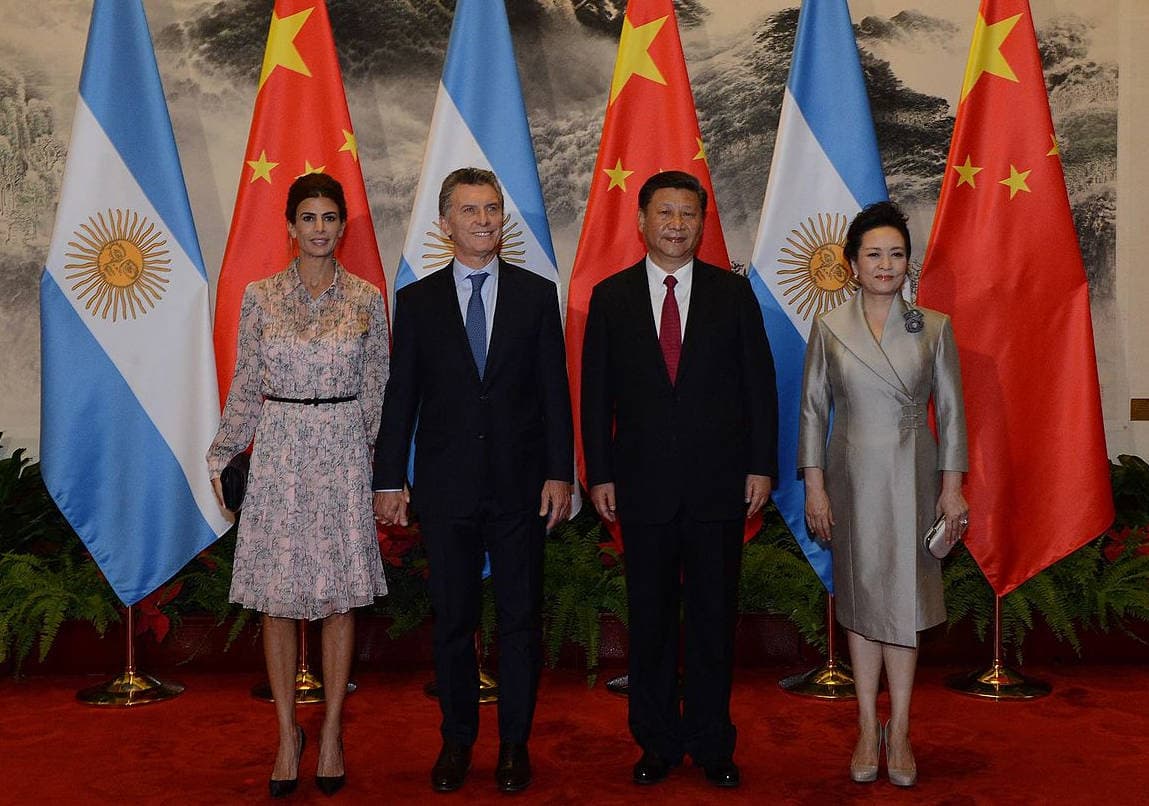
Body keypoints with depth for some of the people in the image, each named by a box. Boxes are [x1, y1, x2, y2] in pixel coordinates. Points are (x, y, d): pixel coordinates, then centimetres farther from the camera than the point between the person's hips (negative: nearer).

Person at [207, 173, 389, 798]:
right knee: (277, 597, 4)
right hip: (279, 454, 0)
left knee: (339, 595, 5)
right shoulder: (261, 296, 2)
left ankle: (332, 733, 18)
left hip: (343, 454, 0)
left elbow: (376, 390, 6)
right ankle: (288, 734, 19)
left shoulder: (366, 299, 2)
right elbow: (245, 385, 6)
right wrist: (221, 455, 3)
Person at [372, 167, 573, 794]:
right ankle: (457, 739, 25)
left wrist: (559, 474, -5)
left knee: (521, 617, 7)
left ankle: (515, 743, 21)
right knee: (452, 618, 10)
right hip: (446, 485, 0)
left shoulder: (537, 293, 4)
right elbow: (400, 395, 4)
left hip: (521, 483, 0)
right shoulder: (418, 301, 4)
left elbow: (554, 390, 1)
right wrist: (389, 479, 0)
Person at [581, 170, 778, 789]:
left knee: (714, 618, 8)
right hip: (643, 483, 0)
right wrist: (599, 473, -1)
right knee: (650, 620, 8)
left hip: (719, 483, 0)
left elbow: (759, 383, 4)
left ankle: (712, 744, 21)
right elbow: (596, 392, 4)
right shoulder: (611, 297, 4)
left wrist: (761, 465, -2)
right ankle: (657, 743, 22)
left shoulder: (732, 292, 4)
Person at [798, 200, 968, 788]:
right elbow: (812, 409, 2)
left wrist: (951, 486, -2)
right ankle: (868, 730, 16)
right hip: (852, 478, 1)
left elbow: (951, 411, 3)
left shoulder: (934, 327, 1)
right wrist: (814, 486, -2)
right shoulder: (829, 328, 1)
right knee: (860, 599, 6)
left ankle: (899, 733, 13)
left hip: (912, 479, 0)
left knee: (904, 600, 2)